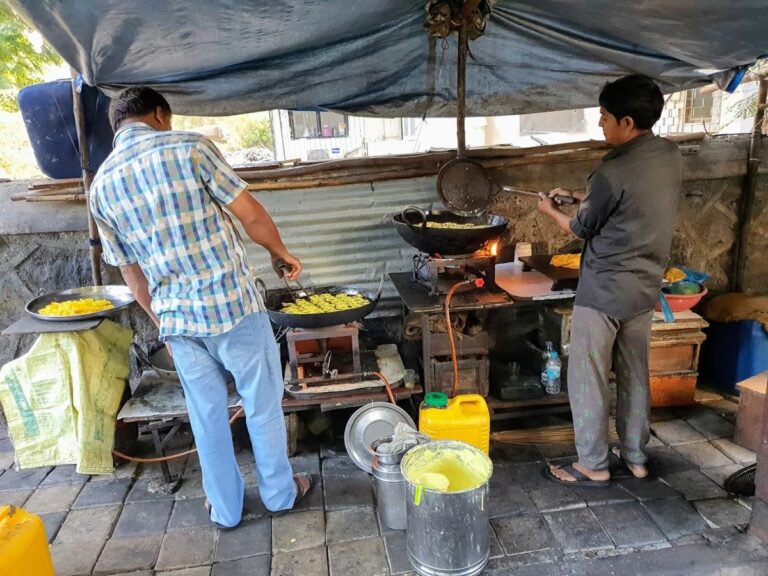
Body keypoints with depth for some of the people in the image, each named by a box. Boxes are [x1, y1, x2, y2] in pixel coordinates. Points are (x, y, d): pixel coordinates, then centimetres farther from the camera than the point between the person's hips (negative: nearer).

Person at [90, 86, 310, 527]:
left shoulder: (102, 185, 6)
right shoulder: (189, 147, -8)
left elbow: (131, 270, 11)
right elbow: (251, 215, -11)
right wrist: (283, 254, 6)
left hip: (177, 318, 4)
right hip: (232, 304, -4)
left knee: (207, 415, 19)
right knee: (263, 404, 15)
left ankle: (225, 508, 34)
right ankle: (280, 493, 33)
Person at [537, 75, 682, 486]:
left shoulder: (613, 172, -23)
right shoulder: (670, 156, 3)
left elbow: (582, 229, -8)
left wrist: (551, 210, 10)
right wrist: (581, 197, 18)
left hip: (604, 291, -8)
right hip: (645, 287, 8)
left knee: (588, 379, 6)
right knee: (634, 374, 19)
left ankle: (593, 465, 20)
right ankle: (635, 456, 34)